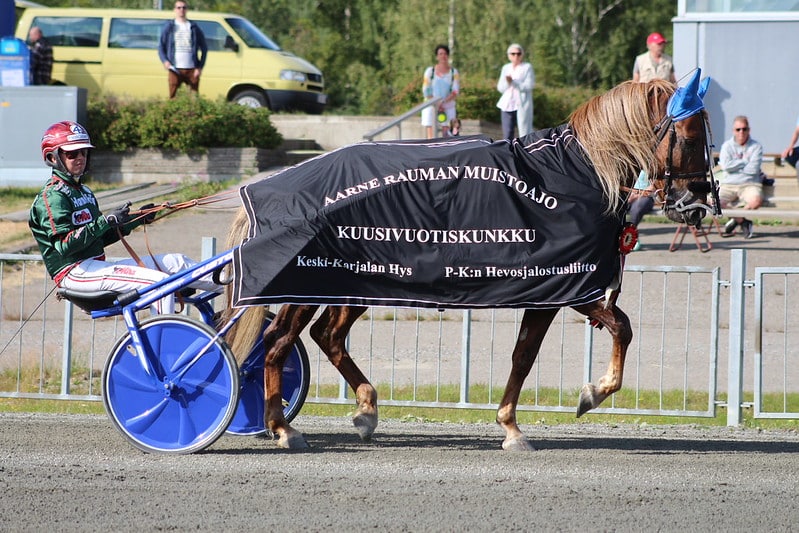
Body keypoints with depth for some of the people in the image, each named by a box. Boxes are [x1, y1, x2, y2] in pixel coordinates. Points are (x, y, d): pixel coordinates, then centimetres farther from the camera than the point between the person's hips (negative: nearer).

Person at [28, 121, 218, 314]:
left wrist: (137, 220, 12)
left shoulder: (83, 192, 21)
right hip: (73, 271, -10)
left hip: (95, 265, 10)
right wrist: (106, 221, -24)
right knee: (160, 282, -23)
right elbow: (65, 245, -21)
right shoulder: (51, 196, -10)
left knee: (175, 262, 4)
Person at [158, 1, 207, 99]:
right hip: (175, 69, -1)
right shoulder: (169, 27, 9)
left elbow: (204, 48, 12)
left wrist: (200, 67, 1)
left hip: (192, 69, 1)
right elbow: (161, 46, 9)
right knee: (173, 97, -4)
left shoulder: (193, 27, 10)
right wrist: (165, 60, -10)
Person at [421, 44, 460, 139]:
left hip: (448, 106, 0)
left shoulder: (454, 72, 4)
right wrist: (437, 105, -10)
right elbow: (426, 91, 0)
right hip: (431, 106, 0)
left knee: (446, 131, -10)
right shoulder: (430, 71, 3)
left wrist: (443, 102, -18)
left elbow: (455, 92, -3)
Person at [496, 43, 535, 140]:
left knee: (524, 133, -10)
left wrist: (513, 82, -18)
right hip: (507, 105, 5)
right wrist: (507, 82, -10)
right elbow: (500, 88, 12)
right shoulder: (506, 68, 18)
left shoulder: (527, 67, 3)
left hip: (522, 105, -5)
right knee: (507, 134, 2)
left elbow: (529, 85, -9)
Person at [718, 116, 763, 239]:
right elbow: (725, 165, -7)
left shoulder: (756, 147, 4)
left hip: (749, 184, -2)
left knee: (756, 200, -37)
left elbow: (753, 169, -10)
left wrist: (735, 165, -3)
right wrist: (745, 162, -5)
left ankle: (736, 220, -4)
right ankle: (742, 221, -3)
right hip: (729, 184, 2)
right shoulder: (727, 145, 9)